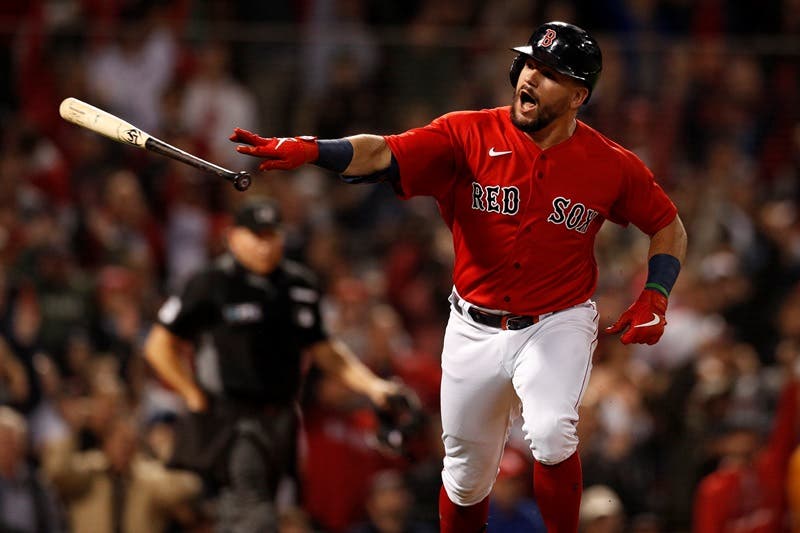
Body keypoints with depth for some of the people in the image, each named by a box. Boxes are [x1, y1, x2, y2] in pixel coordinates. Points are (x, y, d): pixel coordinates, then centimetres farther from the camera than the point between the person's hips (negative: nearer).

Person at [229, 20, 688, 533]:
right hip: (475, 330, 2)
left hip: (557, 327, -2)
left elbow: (669, 226, 9)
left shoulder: (611, 165, -8)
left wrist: (655, 297, -8)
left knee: (550, 437, -30)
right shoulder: (470, 135, -11)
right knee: (466, 477, 12)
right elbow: (382, 153, -26)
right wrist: (309, 149, -45)